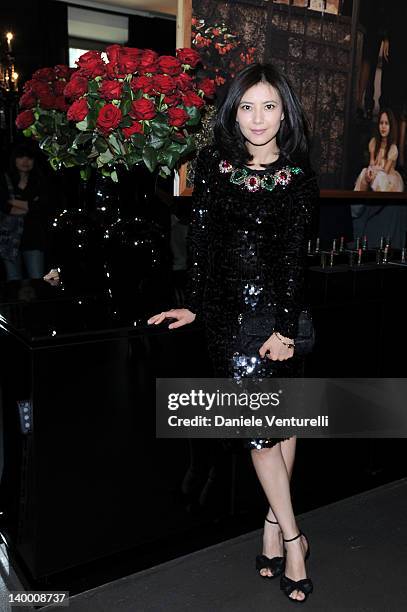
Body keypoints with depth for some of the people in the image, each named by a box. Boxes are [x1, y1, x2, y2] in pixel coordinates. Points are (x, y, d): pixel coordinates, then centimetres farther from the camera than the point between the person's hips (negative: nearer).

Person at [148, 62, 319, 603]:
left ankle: (274, 526, 23)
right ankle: (291, 537, 10)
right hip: (227, 309, 0)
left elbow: (294, 255, -5)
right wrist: (194, 305, 2)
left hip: (282, 307, 1)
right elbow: (201, 239, 6)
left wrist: (285, 325, -12)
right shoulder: (213, 164, 5)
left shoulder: (299, 174, 2)